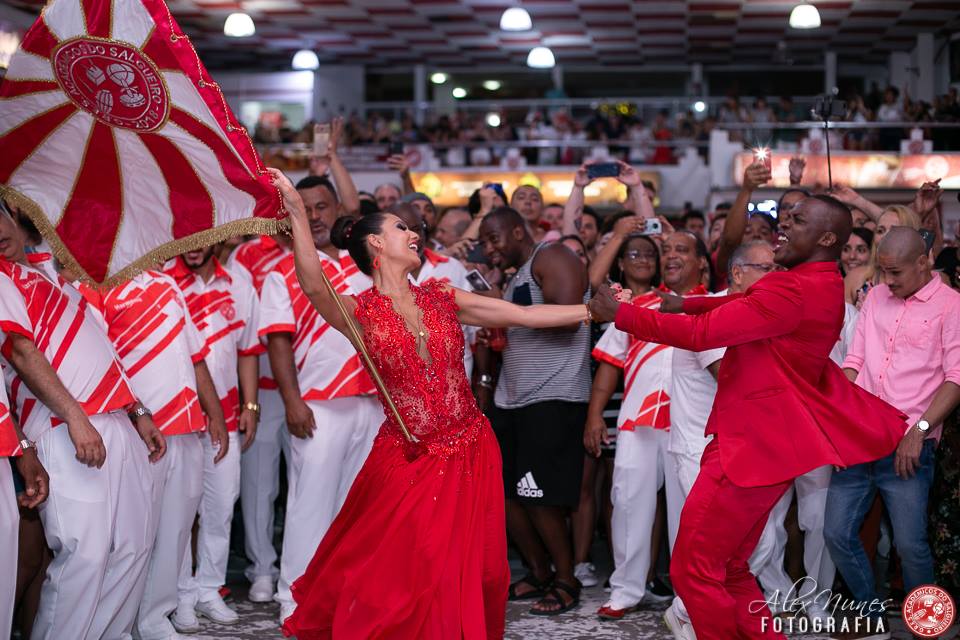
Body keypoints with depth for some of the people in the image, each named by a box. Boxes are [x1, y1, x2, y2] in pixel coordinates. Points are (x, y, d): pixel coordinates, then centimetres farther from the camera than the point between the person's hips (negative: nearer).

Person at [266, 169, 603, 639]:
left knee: (470, 571, 6)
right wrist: (297, 212, -37)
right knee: (396, 571, 0)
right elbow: (313, 286, -27)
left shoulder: (442, 298, 7)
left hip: (469, 450, 4)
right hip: (406, 456, -3)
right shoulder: (360, 313, -5)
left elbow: (526, 315, 8)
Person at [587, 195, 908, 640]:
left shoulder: (794, 291, -20)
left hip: (752, 445, -10)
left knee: (694, 570, -4)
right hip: (768, 442, 10)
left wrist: (620, 313, -12)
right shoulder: (820, 286, 12)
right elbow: (745, 305, 25)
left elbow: (700, 334, -20)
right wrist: (688, 302, 11)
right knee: (729, 569, 17)